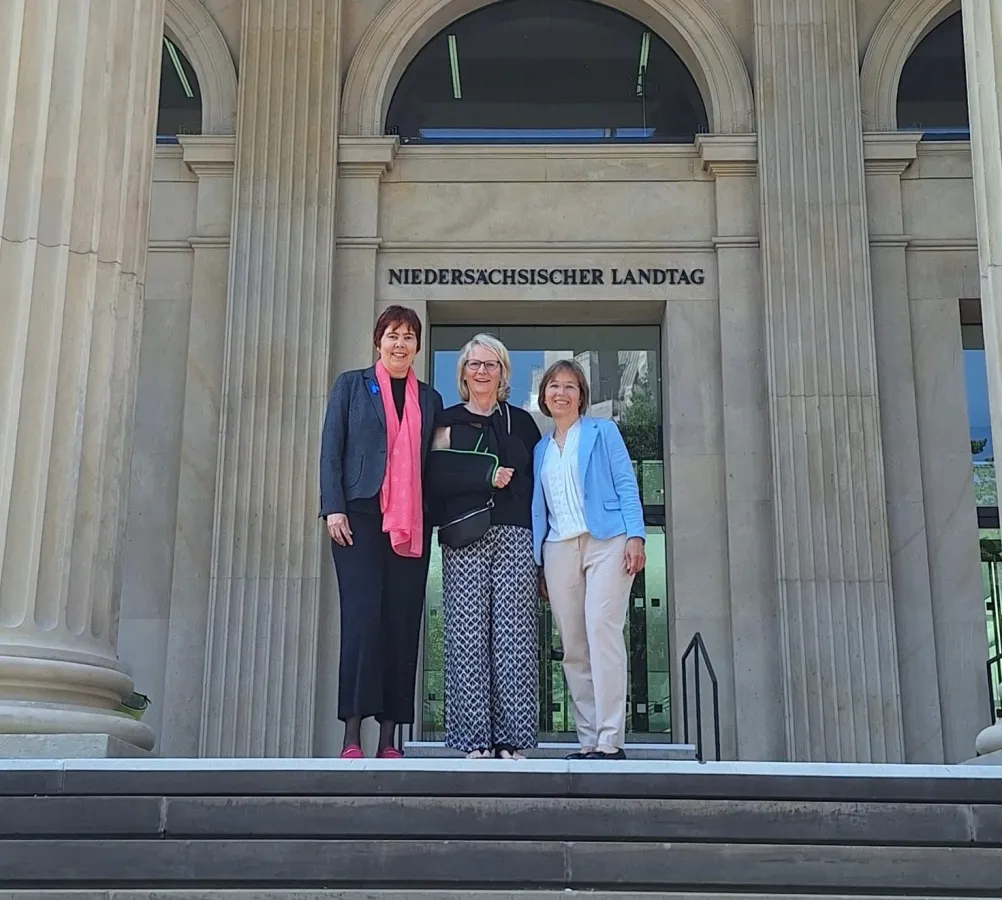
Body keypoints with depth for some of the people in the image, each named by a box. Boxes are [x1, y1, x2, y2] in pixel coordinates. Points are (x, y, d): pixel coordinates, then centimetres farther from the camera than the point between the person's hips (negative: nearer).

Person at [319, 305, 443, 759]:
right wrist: (334, 508, -7)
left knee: (402, 622, -2)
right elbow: (331, 449, 5)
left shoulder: (430, 399, 18)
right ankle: (352, 736, -9)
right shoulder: (351, 385, 11)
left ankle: (389, 738, 1)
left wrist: (433, 521, 4)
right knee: (362, 615, -11)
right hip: (361, 515, -2)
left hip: (411, 524, 3)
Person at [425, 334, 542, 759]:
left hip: (515, 538, 1)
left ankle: (512, 740, -6)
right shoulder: (448, 421, 13)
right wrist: (488, 477, -8)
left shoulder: (521, 422, 19)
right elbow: (435, 478, 0)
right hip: (465, 540, -1)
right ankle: (474, 740, -5)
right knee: (469, 635, -7)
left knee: (514, 635, -7)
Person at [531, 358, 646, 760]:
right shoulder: (541, 449, 22)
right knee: (573, 648, 0)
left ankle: (610, 741, -18)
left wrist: (635, 535, -11)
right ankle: (589, 742, 3)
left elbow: (626, 484, 2)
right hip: (559, 549, 5)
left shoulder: (603, 431, 11)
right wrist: (538, 564, 12)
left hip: (605, 542, -4)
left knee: (602, 632, -17)